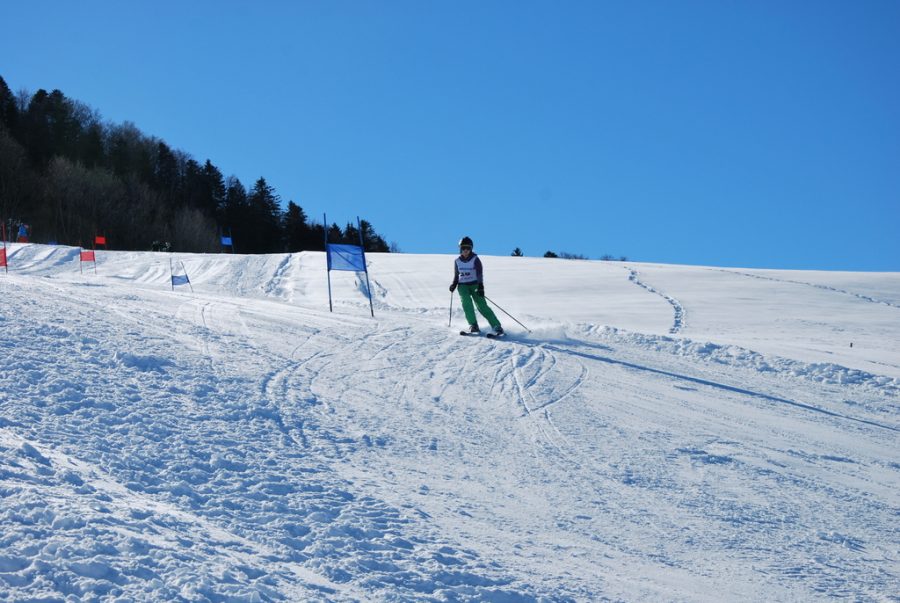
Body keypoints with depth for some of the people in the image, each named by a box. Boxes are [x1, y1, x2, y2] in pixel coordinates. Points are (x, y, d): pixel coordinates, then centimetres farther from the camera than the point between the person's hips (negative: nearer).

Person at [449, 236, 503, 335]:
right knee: (466, 302, -26)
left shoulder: (475, 259, -4)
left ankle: (497, 326, -16)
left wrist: (480, 286, -29)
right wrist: (454, 285, -1)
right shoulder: (457, 261, 7)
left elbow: (480, 274, -15)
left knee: (481, 305, -16)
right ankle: (473, 325, -24)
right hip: (462, 286, 3)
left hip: (474, 285, -3)